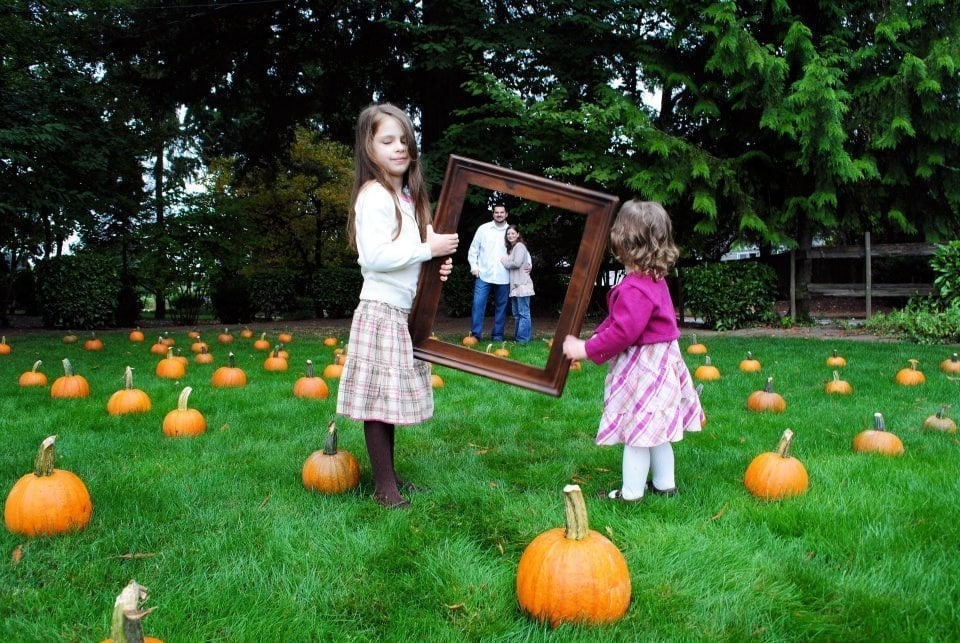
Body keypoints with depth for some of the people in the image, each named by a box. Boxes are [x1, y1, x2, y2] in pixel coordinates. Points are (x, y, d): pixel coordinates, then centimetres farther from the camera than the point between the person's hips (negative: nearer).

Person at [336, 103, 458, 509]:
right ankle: (384, 489, 4)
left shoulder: (408, 196, 16)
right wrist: (429, 248, -18)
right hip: (381, 309, -9)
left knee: (390, 401, 13)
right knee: (379, 400, -3)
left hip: (402, 311, 9)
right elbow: (373, 255, -23)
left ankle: (389, 478, 21)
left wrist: (438, 263, 4)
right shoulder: (374, 195, -12)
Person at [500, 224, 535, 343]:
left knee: (523, 313, -8)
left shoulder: (520, 246, -6)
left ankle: (522, 339, -9)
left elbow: (517, 263, -18)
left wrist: (505, 263, -3)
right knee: (516, 313, 12)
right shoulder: (511, 248, 21)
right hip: (515, 285, 10)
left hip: (522, 284, -10)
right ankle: (517, 336, 18)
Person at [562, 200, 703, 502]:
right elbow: (616, 318, 13)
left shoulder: (635, 289, -25)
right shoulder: (653, 279, 9)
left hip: (643, 368, -11)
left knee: (637, 432, 1)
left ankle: (631, 493, 11)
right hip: (658, 362, 11)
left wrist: (586, 349, -18)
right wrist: (597, 336, 3)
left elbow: (623, 332, -27)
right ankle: (664, 483, 32)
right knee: (654, 430, 20)